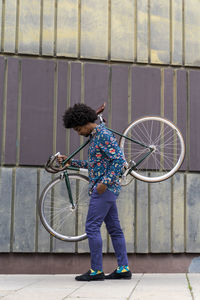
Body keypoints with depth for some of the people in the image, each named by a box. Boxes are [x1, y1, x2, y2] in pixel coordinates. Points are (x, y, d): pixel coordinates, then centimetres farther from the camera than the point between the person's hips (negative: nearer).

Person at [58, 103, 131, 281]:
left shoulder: (104, 135, -13)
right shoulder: (94, 137, 18)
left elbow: (119, 160, -20)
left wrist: (105, 182, -23)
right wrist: (70, 162, 20)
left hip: (106, 189, -10)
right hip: (106, 189, 10)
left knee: (92, 227, -9)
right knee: (114, 228, 9)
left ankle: (96, 271, -5)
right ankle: (124, 268, 13)